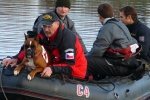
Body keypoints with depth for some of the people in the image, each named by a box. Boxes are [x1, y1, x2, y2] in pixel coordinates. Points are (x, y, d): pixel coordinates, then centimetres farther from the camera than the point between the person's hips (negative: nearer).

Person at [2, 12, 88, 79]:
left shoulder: (67, 38, -27)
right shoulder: (44, 35, -6)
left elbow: (69, 66, -31)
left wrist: (52, 69, -49)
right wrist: (16, 59, -26)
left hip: (74, 74, -7)